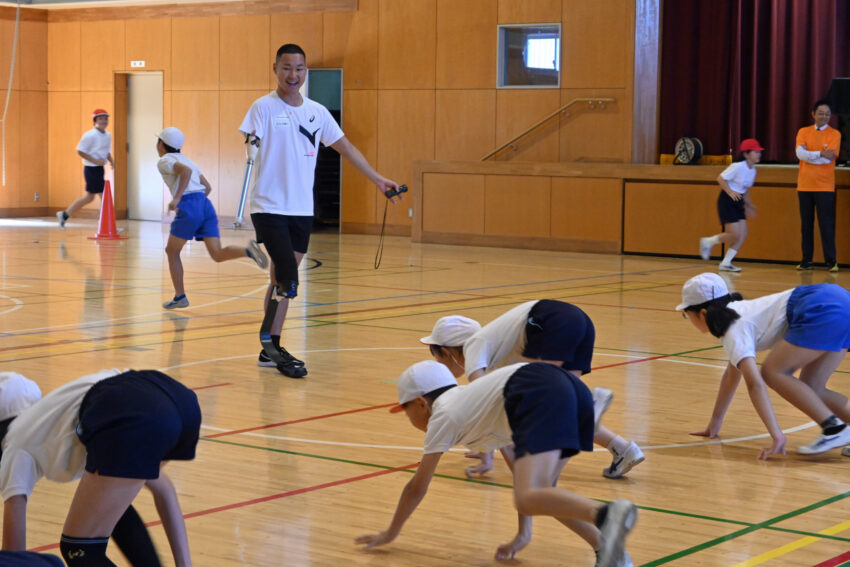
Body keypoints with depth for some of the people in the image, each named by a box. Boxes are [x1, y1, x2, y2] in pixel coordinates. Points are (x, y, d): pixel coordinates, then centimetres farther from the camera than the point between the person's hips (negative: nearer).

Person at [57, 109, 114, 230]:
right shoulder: (90, 136, -16)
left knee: (89, 197, 16)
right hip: (91, 169, -9)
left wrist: (110, 160, 2)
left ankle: (64, 215, 27)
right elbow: (80, 151, -15)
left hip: (99, 169, 9)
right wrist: (95, 161, -23)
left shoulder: (108, 136, 9)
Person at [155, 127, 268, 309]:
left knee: (171, 251, 11)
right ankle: (248, 250, -30)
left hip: (188, 207, -7)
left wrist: (177, 198, -21)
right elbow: (207, 187, 27)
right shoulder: (185, 159, 27)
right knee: (217, 254, -3)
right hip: (205, 204, 7)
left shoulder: (164, 161, 3)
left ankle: (180, 297, 11)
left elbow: (185, 170, -19)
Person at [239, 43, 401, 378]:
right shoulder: (264, 107, -6)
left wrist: (378, 180, 19)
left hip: (302, 209, 6)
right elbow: (250, 147, -13)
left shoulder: (317, 112, 9)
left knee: (283, 280, 10)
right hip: (270, 208, -5)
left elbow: (346, 148, 17)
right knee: (286, 280, -14)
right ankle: (272, 347, -3)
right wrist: (252, 147, -37)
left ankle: (270, 350, 18)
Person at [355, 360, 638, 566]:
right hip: (575, 390, 8)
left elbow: (417, 488, 24)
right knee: (537, 491, 20)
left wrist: (389, 534, 38)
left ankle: (608, 514, -44)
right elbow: (520, 464, 38)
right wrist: (523, 533, 39)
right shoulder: (466, 400, 38)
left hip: (539, 395, -8)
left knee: (528, 499, -18)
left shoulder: (443, 415, 17)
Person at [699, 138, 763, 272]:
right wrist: (730, 192, -23)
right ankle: (708, 242, 11)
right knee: (734, 235, -12)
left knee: (743, 235, -1)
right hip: (727, 201, -8)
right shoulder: (738, 166, -17)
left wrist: (748, 205, 11)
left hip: (738, 202, 8)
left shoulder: (753, 171, 8)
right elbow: (720, 178, -14)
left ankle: (726, 263, 8)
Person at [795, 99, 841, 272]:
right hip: (804, 185, 3)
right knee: (806, 224, 6)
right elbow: (800, 153, -8)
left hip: (824, 186, -3)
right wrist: (820, 154, -16)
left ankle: (831, 261, -2)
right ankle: (806, 260, 11)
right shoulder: (803, 132, 9)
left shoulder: (834, 134, 1)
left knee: (827, 224, -5)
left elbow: (829, 159, -11)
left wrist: (809, 156, -9)